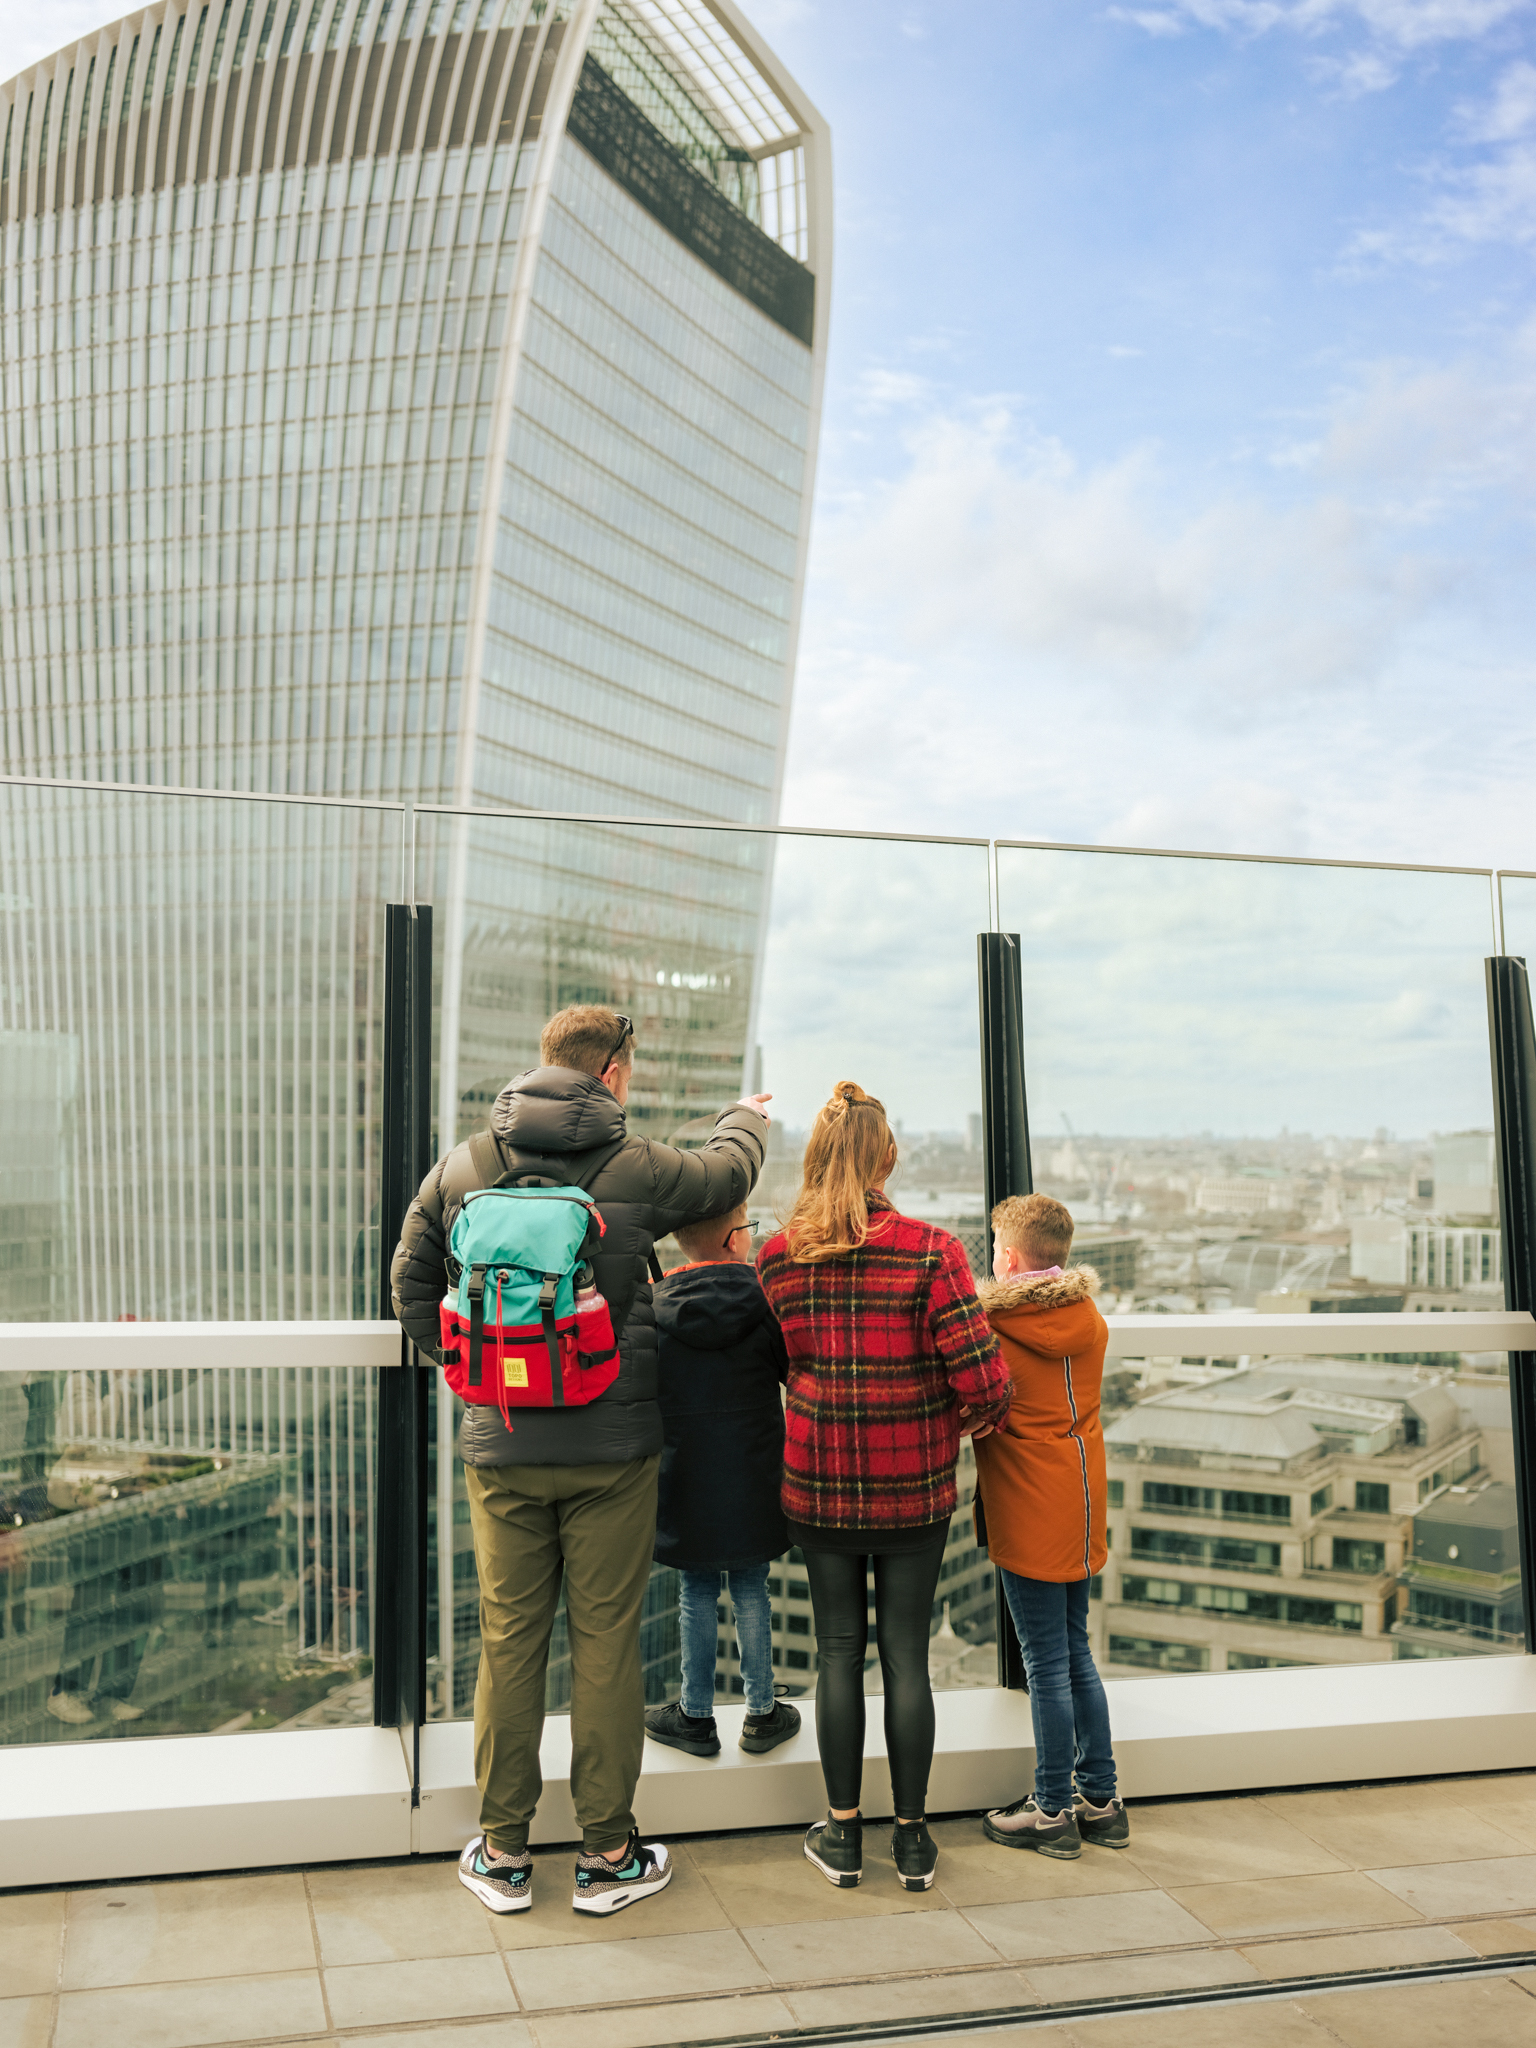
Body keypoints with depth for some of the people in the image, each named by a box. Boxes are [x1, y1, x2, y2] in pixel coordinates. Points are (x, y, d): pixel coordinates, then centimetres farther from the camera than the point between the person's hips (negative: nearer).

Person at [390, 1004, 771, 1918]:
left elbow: (413, 1284, 9)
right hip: (612, 1445, -2)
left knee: (508, 1640, 11)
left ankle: (504, 1852, 21)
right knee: (607, 1642, 7)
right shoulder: (636, 1167, -8)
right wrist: (749, 1114, 33)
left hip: (500, 1445, 3)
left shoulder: (463, 1167, 0)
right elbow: (729, 1170, 12)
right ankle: (608, 1853, 17)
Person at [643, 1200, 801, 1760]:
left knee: (697, 1592, 11)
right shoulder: (765, 1300, -8)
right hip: (752, 1483, 0)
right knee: (750, 1590, 11)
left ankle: (696, 1715, 20)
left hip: (685, 1482, 0)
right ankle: (761, 1713, 21)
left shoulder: (654, 1308, -5)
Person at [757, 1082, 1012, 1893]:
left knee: (838, 1651, 13)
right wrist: (982, 1413, 3)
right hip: (914, 1490, -1)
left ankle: (843, 1833, 23)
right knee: (906, 1652, 10)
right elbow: (981, 1375, -18)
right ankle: (912, 1839, 22)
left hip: (818, 1484, 1)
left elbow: (781, 1361, 5)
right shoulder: (930, 1249, -15)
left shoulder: (778, 1257, -6)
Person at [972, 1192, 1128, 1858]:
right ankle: (1100, 1801, 24)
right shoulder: (1089, 1319, 4)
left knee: (1046, 1664, 2)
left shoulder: (990, 1324, -15)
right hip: (1082, 1510, 6)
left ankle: (1053, 1810, 14)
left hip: (1028, 1517, -6)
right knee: (1076, 1653, 17)